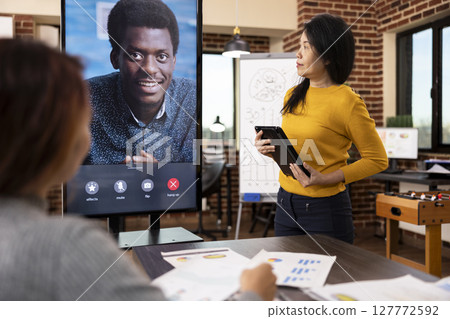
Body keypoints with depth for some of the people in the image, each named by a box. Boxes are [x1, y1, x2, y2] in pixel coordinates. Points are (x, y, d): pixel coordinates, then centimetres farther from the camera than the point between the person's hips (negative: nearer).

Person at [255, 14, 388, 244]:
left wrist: (326, 179, -18)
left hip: (324, 208, -6)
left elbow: (377, 160, -9)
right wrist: (269, 148, -2)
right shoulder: (292, 96, 7)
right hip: (285, 204, 6)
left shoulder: (347, 101, -14)